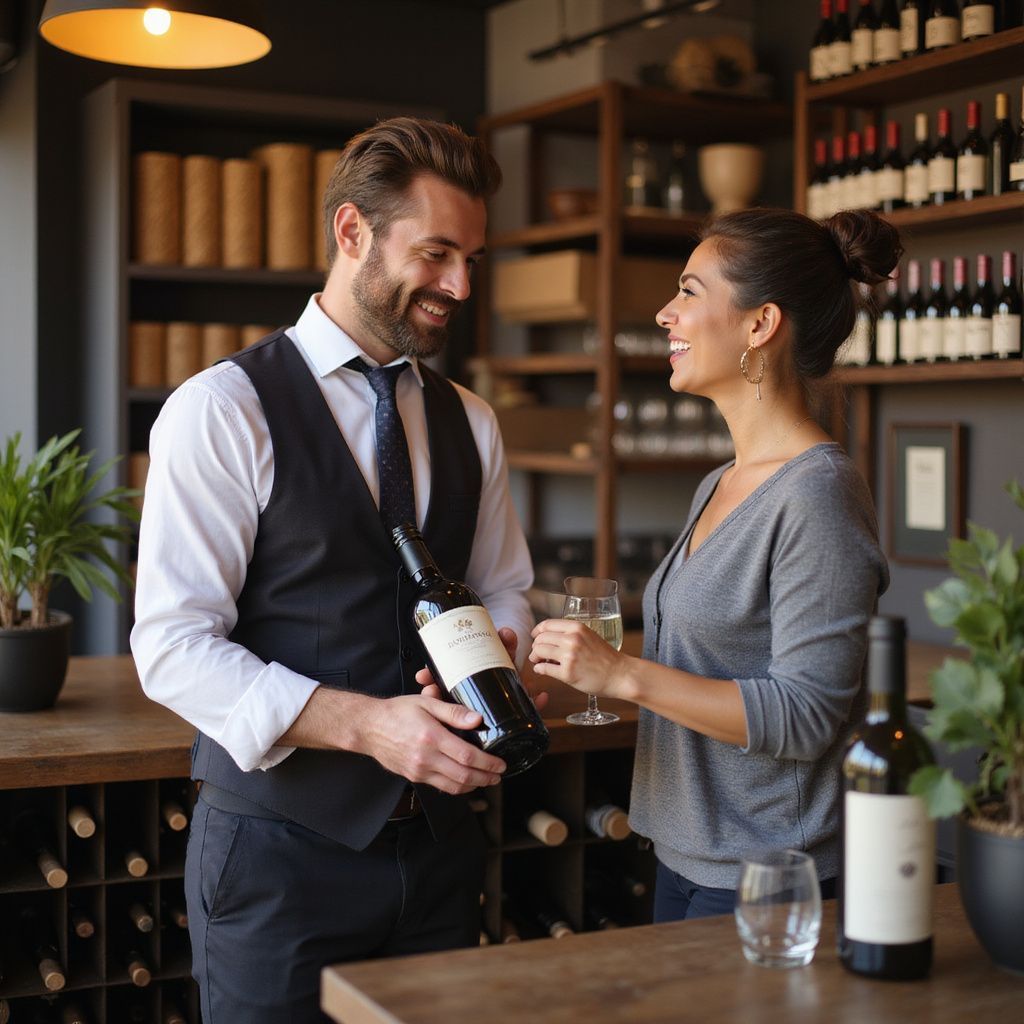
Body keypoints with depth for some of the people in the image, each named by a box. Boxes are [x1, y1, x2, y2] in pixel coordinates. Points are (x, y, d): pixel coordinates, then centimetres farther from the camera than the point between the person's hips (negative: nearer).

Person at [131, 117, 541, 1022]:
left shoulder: (469, 423, 8)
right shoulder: (222, 410, -11)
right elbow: (173, 647, -16)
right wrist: (365, 724, -26)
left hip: (438, 840, 6)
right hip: (279, 851, -5)